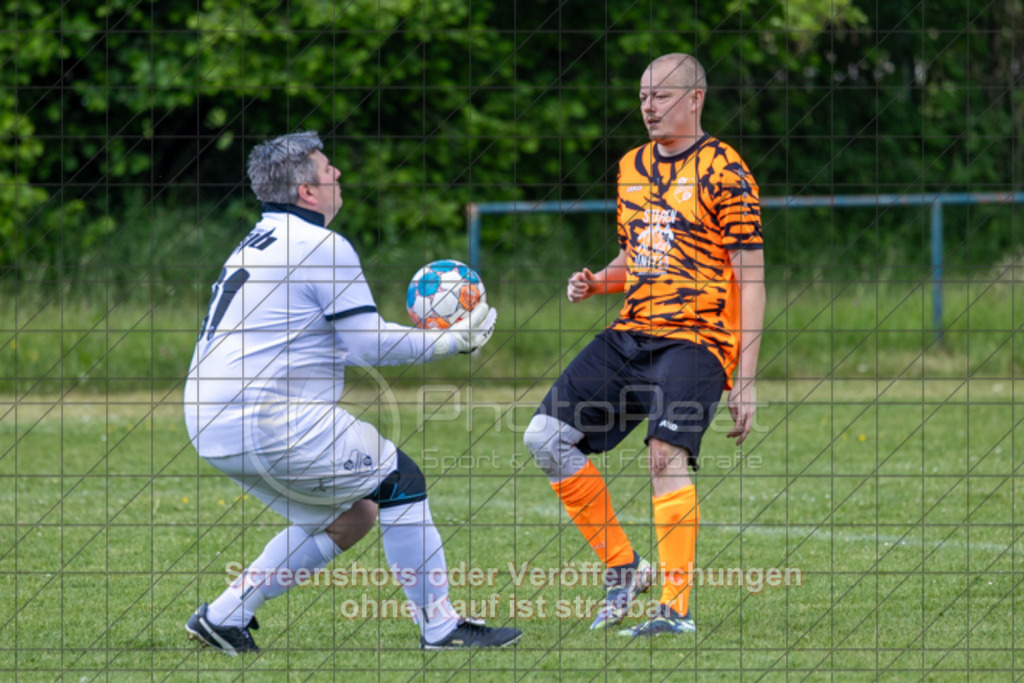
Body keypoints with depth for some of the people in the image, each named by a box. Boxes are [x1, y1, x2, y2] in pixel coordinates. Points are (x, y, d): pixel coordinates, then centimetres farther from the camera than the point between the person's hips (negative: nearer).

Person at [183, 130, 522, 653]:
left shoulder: (254, 245, 21)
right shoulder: (323, 247, -8)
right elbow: (368, 344, -10)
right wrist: (452, 341, -1)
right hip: (269, 418, -9)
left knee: (349, 516, 18)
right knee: (399, 481, -1)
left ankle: (223, 616, 14)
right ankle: (439, 627, -1)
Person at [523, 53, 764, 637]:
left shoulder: (723, 170, -5)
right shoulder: (633, 167, 16)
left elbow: (751, 280, -7)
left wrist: (745, 379, -13)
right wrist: (596, 283, 4)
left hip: (696, 340, -7)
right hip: (631, 335, 8)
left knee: (666, 452, -26)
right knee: (547, 436, -2)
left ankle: (676, 607, -24)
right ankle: (624, 568, 7)